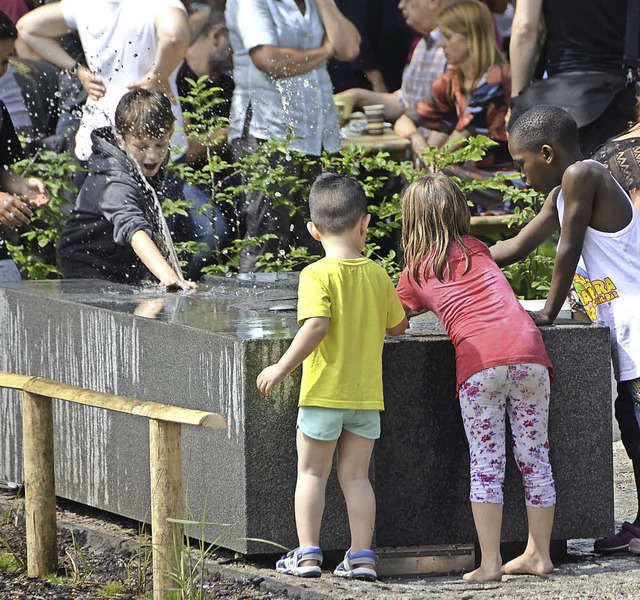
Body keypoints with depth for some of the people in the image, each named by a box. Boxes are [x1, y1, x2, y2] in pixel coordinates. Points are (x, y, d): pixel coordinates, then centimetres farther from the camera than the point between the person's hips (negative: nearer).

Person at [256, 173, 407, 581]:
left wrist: (282, 368, -18)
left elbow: (316, 325, -25)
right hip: (367, 395, 4)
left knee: (312, 473, 7)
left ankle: (308, 554, 6)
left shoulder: (317, 276, -13)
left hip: (324, 392, -4)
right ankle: (362, 557, 8)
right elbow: (399, 325, 13)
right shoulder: (378, 275, 2)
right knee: (356, 475, 10)